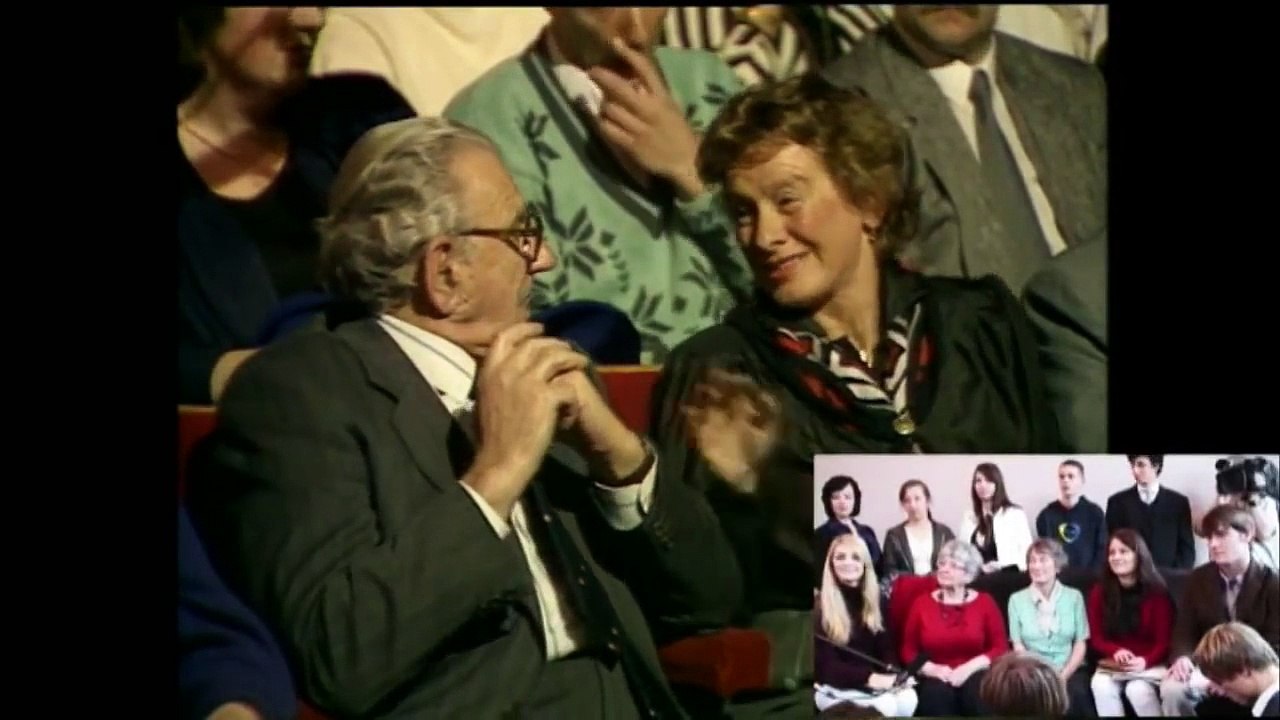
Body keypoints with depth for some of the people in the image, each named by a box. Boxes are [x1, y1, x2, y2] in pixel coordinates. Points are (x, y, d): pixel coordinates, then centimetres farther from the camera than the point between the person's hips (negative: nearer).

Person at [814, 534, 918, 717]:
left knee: (907, 698, -27)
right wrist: (870, 678, -25)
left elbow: (886, 647, 9)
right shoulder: (820, 606, -7)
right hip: (835, 687, -5)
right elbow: (826, 665, -12)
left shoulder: (876, 600, 11)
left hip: (877, 682, 5)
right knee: (884, 705, -33)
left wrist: (894, 675, -15)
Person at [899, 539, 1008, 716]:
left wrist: (969, 667, -13)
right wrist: (932, 669, -10)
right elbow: (909, 651, 10)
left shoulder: (984, 602, 8)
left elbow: (1001, 648, 3)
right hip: (936, 679, 0)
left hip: (973, 675, 0)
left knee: (979, 692, -36)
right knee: (936, 693, -36)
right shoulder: (922, 603, 10)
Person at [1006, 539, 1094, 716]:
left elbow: (1080, 644, 5)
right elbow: (1018, 646, 4)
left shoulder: (1074, 597, 9)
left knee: (1077, 694, -33)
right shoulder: (1017, 599, 7)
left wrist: (1064, 675, -10)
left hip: (1070, 670, 1)